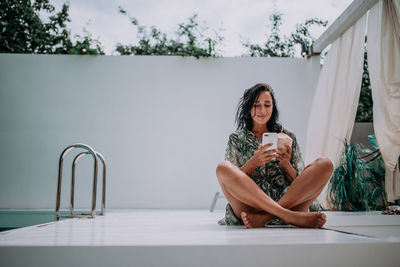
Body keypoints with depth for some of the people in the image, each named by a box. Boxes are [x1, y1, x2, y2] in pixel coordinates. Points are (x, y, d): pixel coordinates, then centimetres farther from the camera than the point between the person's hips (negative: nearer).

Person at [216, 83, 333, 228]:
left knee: (325, 164, -18)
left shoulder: (287, 137, 21)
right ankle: (290, 217, -35)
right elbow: (232, 180, 4)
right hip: (250, 204, -2)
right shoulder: (237, 139, 17)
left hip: (289, 201, 2)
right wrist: (254, 162, -13)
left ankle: (264, 217, -31)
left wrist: (286, 164, -7)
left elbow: (299, 182, 14)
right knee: (223, 168, -29)